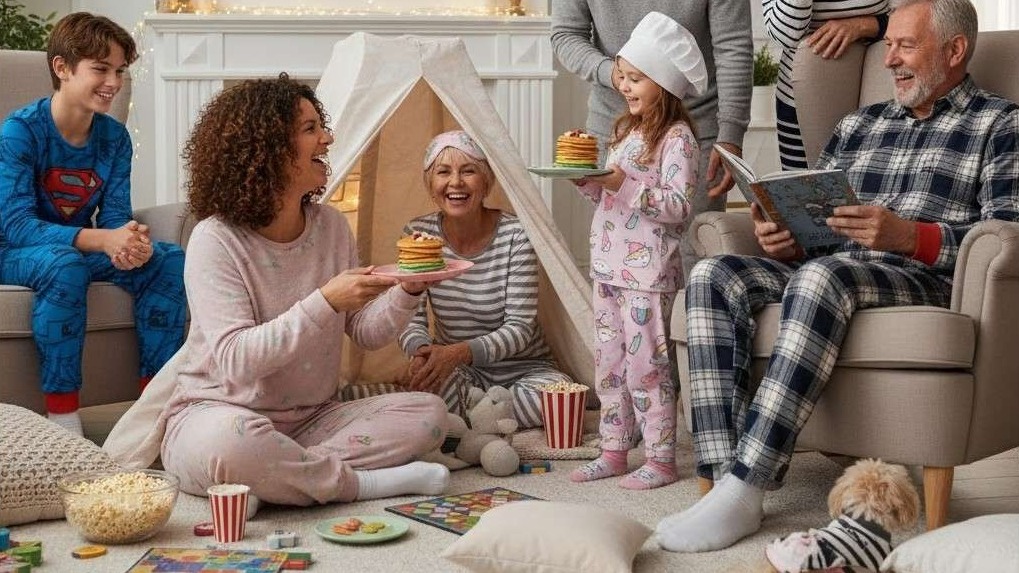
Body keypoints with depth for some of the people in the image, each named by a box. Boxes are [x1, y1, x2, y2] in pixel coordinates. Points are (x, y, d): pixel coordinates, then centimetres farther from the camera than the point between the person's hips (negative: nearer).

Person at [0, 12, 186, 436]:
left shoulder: (115, 137, -2)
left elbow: (114, 215, -6)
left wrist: (131, 242, -32)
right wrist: (102, 241, -40)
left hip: (80, 246, 6)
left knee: (169, 259, -16)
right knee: (64, 265, -38)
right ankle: (63, 418, -32)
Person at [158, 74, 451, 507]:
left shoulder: (330, 226, 4)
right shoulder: (216, 240, -15)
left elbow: (366, 332, 7)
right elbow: (236, 360, -25)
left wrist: (407, 291, -13)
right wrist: (325, 303, -32)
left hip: (310, 420, 6)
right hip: (217, 412, -6)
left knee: (427, 413, -12)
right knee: (229, 441, -41)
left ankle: (292, 473, -20)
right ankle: (358, 483, -19)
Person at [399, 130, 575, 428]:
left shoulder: (516, 235, -13)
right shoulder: (418, 234, -5)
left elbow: (519, 327, -17)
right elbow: (410, 319, -8)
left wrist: (461, 352, -35)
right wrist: (420, 349, -33)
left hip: (520, 366, 1)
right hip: (458, 370, 0)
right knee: (427, 372, -36)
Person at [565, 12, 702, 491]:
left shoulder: (676, 137, -11)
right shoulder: (627, 131, 16)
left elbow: (678, 206, -19)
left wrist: (623, 184, -24)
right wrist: (585, 179, 2)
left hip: (647, 271, -9)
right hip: (609, 266, 9)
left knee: (645, 364, -4)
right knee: (609, 364, 13)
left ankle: (661, 460, 6)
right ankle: (614, 451, 23)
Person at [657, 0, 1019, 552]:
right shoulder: (857, 125, 28)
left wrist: (909, 235, -19)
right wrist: (785, 240, 0)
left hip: (927, 280, -6)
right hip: (825, 271, 6)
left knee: (820, 277, -38)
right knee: (714, 275, -21)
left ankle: (744, 489, -39)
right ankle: (723, 474, -32)